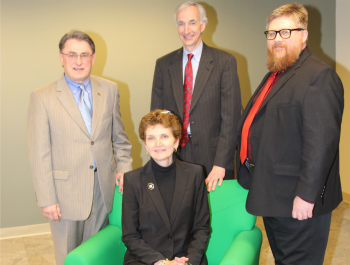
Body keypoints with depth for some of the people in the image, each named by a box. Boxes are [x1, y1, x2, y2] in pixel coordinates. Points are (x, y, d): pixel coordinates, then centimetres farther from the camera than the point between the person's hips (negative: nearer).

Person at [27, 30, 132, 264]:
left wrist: (124, 166, 4)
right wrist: (46, 199, -8)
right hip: (66, 191, -2)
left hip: (103, 187, 3)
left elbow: (119, 136, 13)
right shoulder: (42, 97, -6)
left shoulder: (110, 89, 5)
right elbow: (39, 154, -7)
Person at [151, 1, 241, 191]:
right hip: (174, 156, 2)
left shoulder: (225, 62, -1)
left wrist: (220, 163, -12)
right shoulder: (163, 64, 8)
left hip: (211, 154, -2)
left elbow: (230, 116, -6)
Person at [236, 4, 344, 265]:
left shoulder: (319, 75, -17)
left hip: (298, 202, -9)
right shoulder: (275, 75, 15)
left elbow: (321, 141, -24)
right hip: (273, 196, 9)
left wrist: (306, 195, -25)